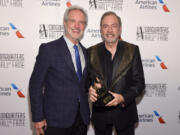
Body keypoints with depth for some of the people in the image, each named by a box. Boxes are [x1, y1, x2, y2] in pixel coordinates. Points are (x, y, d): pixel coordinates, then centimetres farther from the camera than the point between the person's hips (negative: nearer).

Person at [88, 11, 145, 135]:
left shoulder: (132, 50, -5)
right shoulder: (92, 52, -2)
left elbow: (139, 83, -6)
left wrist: (123, 98, -21)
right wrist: (90, 89, -20)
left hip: (125, 113, -1)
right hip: (100, 114, 1)